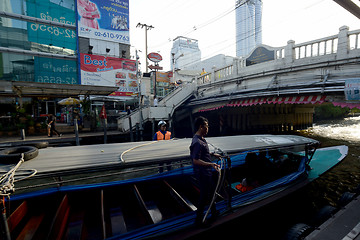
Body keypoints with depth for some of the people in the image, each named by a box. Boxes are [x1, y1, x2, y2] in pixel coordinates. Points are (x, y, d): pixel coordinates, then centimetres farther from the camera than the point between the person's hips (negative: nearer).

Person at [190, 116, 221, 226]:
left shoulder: (201, 139, 7)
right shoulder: (197, 142, -27)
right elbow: (195, 160, -30)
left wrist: (212, 154, 21)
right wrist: (210, 164, -36)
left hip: (207, 172, 10)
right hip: (202, 173, -10)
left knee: (210, 192, 25)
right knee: (204, 196, 5)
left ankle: (214, 213, 46)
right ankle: (199, 219, 24)